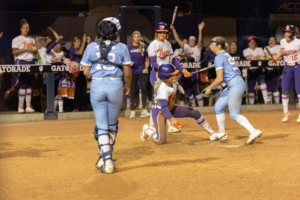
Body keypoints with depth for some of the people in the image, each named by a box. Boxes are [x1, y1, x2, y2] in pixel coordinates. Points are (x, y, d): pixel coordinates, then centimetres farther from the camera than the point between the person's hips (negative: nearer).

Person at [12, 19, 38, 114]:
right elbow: (14, 52, -8)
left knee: (30, 84, 2)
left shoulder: (32, 39, 19)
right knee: (23, 84, -10)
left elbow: (35, 52, 21)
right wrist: (25, 49, -16)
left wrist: (34, 50, -2)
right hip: (22, 62, -5)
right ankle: (20, 106, -7)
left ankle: (29, 106, 4)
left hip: (31, 62, 5)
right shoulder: (17, 39, 3)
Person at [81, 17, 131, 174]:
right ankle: (106, 157, 24)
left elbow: (86, 73, 2)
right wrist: (127, 87, 17)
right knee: (112, 124, 17)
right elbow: (127, 73, -1)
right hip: (115, 86, 0)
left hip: (97, 86, 0)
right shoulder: (122, 48, -2)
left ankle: (106, 159, -9)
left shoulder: (91, 47, 1)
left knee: (101, 125, 5)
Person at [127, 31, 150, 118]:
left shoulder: (144, 46, 5)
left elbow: (147, 59, 10)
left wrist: (146, 67, -4)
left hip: (142, 71, 0)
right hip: (133, 72, 0)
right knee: (133, 91, 4)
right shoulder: (129, 47, 2)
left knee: (144, 89, -5)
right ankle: (132, 111, 11)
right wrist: (129, 63, -14)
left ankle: (144, 110, -1)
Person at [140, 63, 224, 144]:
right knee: (161, 140, -20)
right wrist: (171, 118, -58)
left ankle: (212, 133, 16)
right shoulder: (163, 88, -35)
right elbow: (163, 108, -44)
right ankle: (146, 130, 13)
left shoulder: (173, 82, -11)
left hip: (170, 109, 8)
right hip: (159, 112, -8)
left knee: (195, 113, 2)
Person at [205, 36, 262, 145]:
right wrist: (218, 85, 21)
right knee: (218, 107, 18)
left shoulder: (219, 57, -11)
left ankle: (254, 131, -19)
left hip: (235, 85, -10)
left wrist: (210, 88, -4)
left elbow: (219, 79, -17)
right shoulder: (226, 55, 18)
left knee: (234, 114, -5)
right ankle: (221, 134, 26)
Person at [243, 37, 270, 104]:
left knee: (262, 82, -23)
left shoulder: (259, 49, 15)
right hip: (251, 70, -1)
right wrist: (258, 57, -22)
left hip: (259, 69, 1)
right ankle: (251, 103, 4)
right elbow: (248, 58, -11)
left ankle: (266, 99, -31)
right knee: (251, 87, -3)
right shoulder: (246, 51, 8)